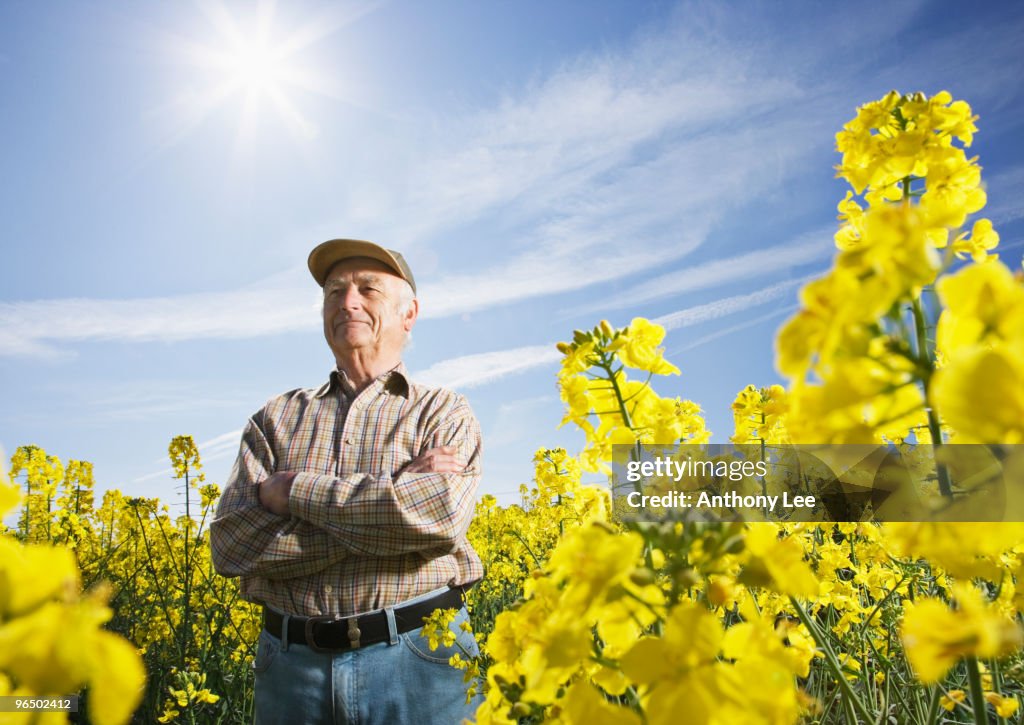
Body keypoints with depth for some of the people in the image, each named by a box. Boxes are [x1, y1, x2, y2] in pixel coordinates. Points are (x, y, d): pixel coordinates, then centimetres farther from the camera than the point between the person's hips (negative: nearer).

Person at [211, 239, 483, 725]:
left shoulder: (444, 412, 2)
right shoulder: (277, 417, 8)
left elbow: (439, 515, -18)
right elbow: (230, 544, -5)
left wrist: (293, 491, -11)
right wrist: (392, 490, -13)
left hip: (418, 656, -2)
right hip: (293, 661, 3)